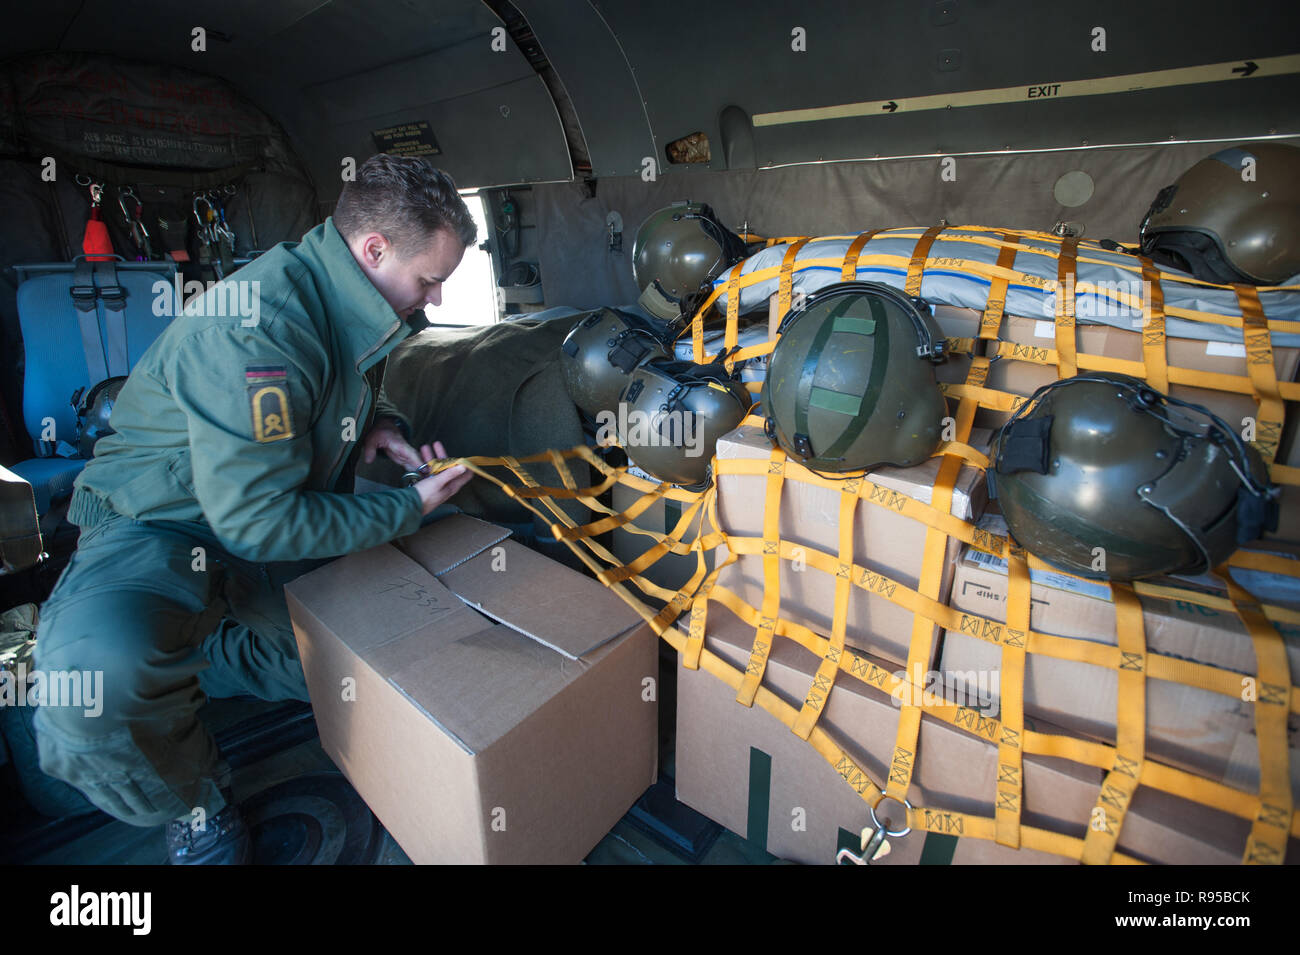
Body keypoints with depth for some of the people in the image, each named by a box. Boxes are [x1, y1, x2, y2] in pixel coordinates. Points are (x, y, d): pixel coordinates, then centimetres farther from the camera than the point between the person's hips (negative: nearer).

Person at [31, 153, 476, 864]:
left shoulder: (345, 302, -2)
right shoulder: (257, 324, -31)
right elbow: (256, 518, -30)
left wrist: (379, 425, -5)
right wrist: (408, 509, -21)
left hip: (270, 521, 8)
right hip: (163, 523, -7)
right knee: (100, 676, -37)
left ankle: (175, 667, 19)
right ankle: (195, 803, -4)